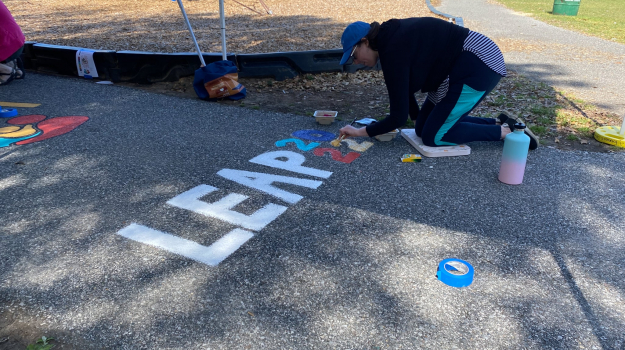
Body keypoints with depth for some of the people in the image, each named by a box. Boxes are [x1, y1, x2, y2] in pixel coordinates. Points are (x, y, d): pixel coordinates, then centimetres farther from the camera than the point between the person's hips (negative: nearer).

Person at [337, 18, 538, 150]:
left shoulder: (392, 52, -22)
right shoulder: (390, 38, 7)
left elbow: (398, 117, -21)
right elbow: (403, 88, 20)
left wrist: (361, 132, -11)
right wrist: (416, 118, 29)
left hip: (478, 64, -10)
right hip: (463, 65, 10)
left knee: (433, 136, -5)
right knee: (423, 128, 11)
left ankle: (506, 131, 2)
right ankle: (498, 122, 14)